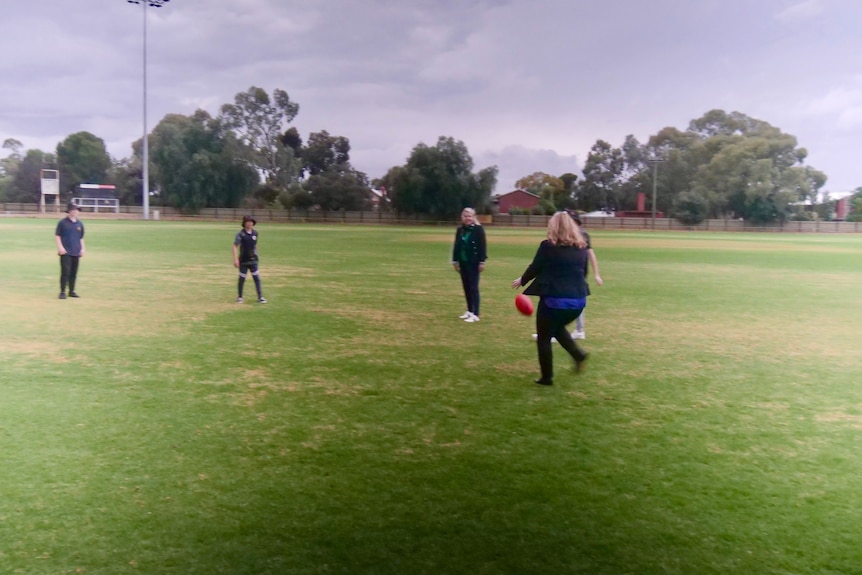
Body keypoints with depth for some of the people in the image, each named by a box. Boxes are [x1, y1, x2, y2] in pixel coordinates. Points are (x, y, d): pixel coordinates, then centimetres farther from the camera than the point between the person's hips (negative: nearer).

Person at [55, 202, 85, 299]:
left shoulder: (80, 223, 13)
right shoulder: (62, 222, -2)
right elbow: (57, 236, -2)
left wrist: (83, 248, 10)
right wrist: (60, 247, -12)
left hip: (76, 252, 5)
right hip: (65, 252, -5)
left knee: (74, 272, 8)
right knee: (65, 271, -10)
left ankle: (72, 291, 17)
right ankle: (62, 292, -5)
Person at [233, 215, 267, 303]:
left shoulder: (255, 232, 4)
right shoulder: (240, 234, -10)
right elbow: (235, 246, -12)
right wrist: (236, 259, -20)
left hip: (253, 260, 3)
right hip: (243, 261, -3)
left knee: (257, 278, 1)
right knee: (242, 279, 6)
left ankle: (260, 297, 6)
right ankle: (239, 297, 20)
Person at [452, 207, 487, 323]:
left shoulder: (478, 229, -9)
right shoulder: (460, 230, 8)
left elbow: (482, 246, -10)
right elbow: (456, 246, 13)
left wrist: (482, 261, -14)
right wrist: (455, 261, 12)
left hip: (474, 263, -6)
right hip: (463, 262, 6)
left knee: (473, 287, -6)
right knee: (466, 287, 11)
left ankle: (475, 314, -4)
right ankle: (469, 310, 23)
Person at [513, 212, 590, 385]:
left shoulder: (548, 246, -8)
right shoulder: (581, 247, 5)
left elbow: (534, 268, 0)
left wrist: (521, 280, 19)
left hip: (554, 299, -5)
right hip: (578, 300, 6)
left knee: (544, 339, 13)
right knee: (557, 327, 32)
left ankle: (547, 377, 19)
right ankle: (578, 354, 16)